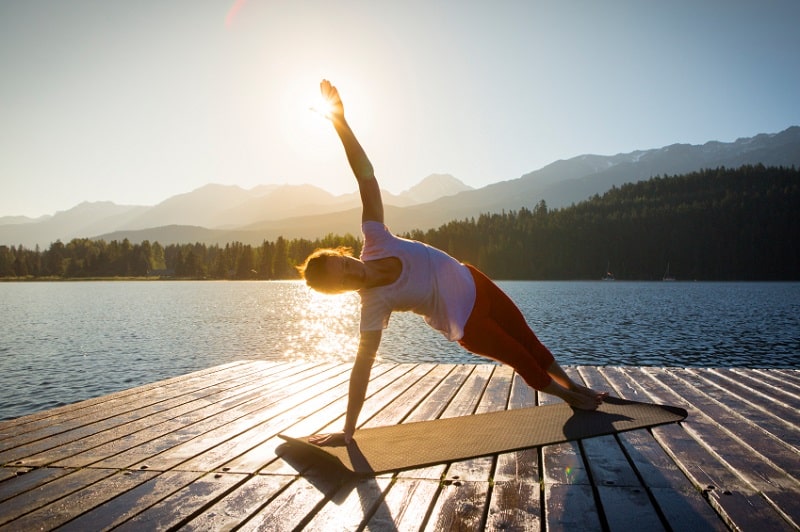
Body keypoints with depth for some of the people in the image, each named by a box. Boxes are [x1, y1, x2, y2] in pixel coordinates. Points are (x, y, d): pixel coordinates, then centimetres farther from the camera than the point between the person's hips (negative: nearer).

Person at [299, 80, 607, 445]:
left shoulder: (374, 241, -23)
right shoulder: (374, 304, -29)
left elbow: (366, 176, -26)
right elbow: (362, 366, -27)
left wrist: (341, 121, -33)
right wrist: (347, 431, -27)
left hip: (474, 283, 4)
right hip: (467, 324, -4)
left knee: (529, 340, 21)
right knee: (521, 359, 13)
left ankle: (575, 387, 50)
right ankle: (567, 395, 47)